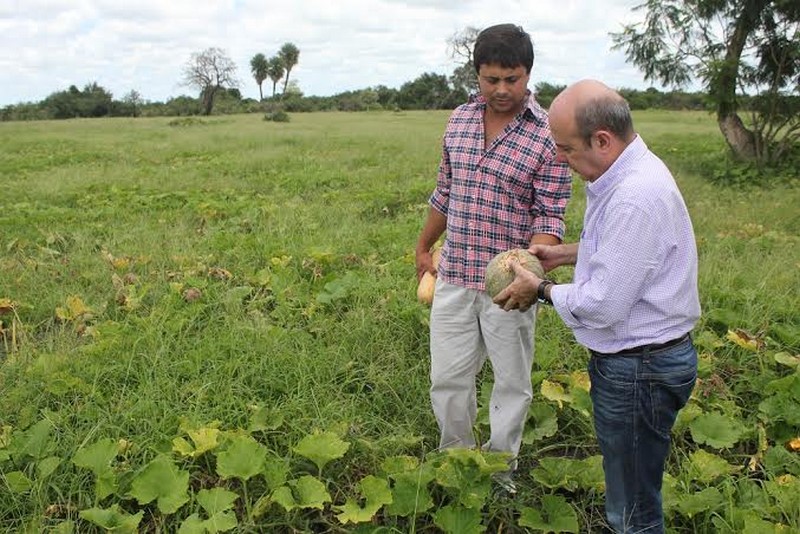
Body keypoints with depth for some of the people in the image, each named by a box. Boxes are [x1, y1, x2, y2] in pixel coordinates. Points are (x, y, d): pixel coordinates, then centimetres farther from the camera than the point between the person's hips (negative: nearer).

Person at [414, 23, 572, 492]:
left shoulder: (548, 135, -10)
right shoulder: (460, 120, 5)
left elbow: (550, 216, -12)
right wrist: (423, 249, 23)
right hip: (453, 277, 4)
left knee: (512, 384, 12)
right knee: (447, 381, 12)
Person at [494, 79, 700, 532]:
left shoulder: (636, 198, -29)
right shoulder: (629, 172, 4)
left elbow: (605, 307, -27)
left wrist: (541, 289, -11)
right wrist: (565, 253, 11)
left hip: (641, 368, -10)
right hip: (632, 357, 10)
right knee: (628, 496, 26)